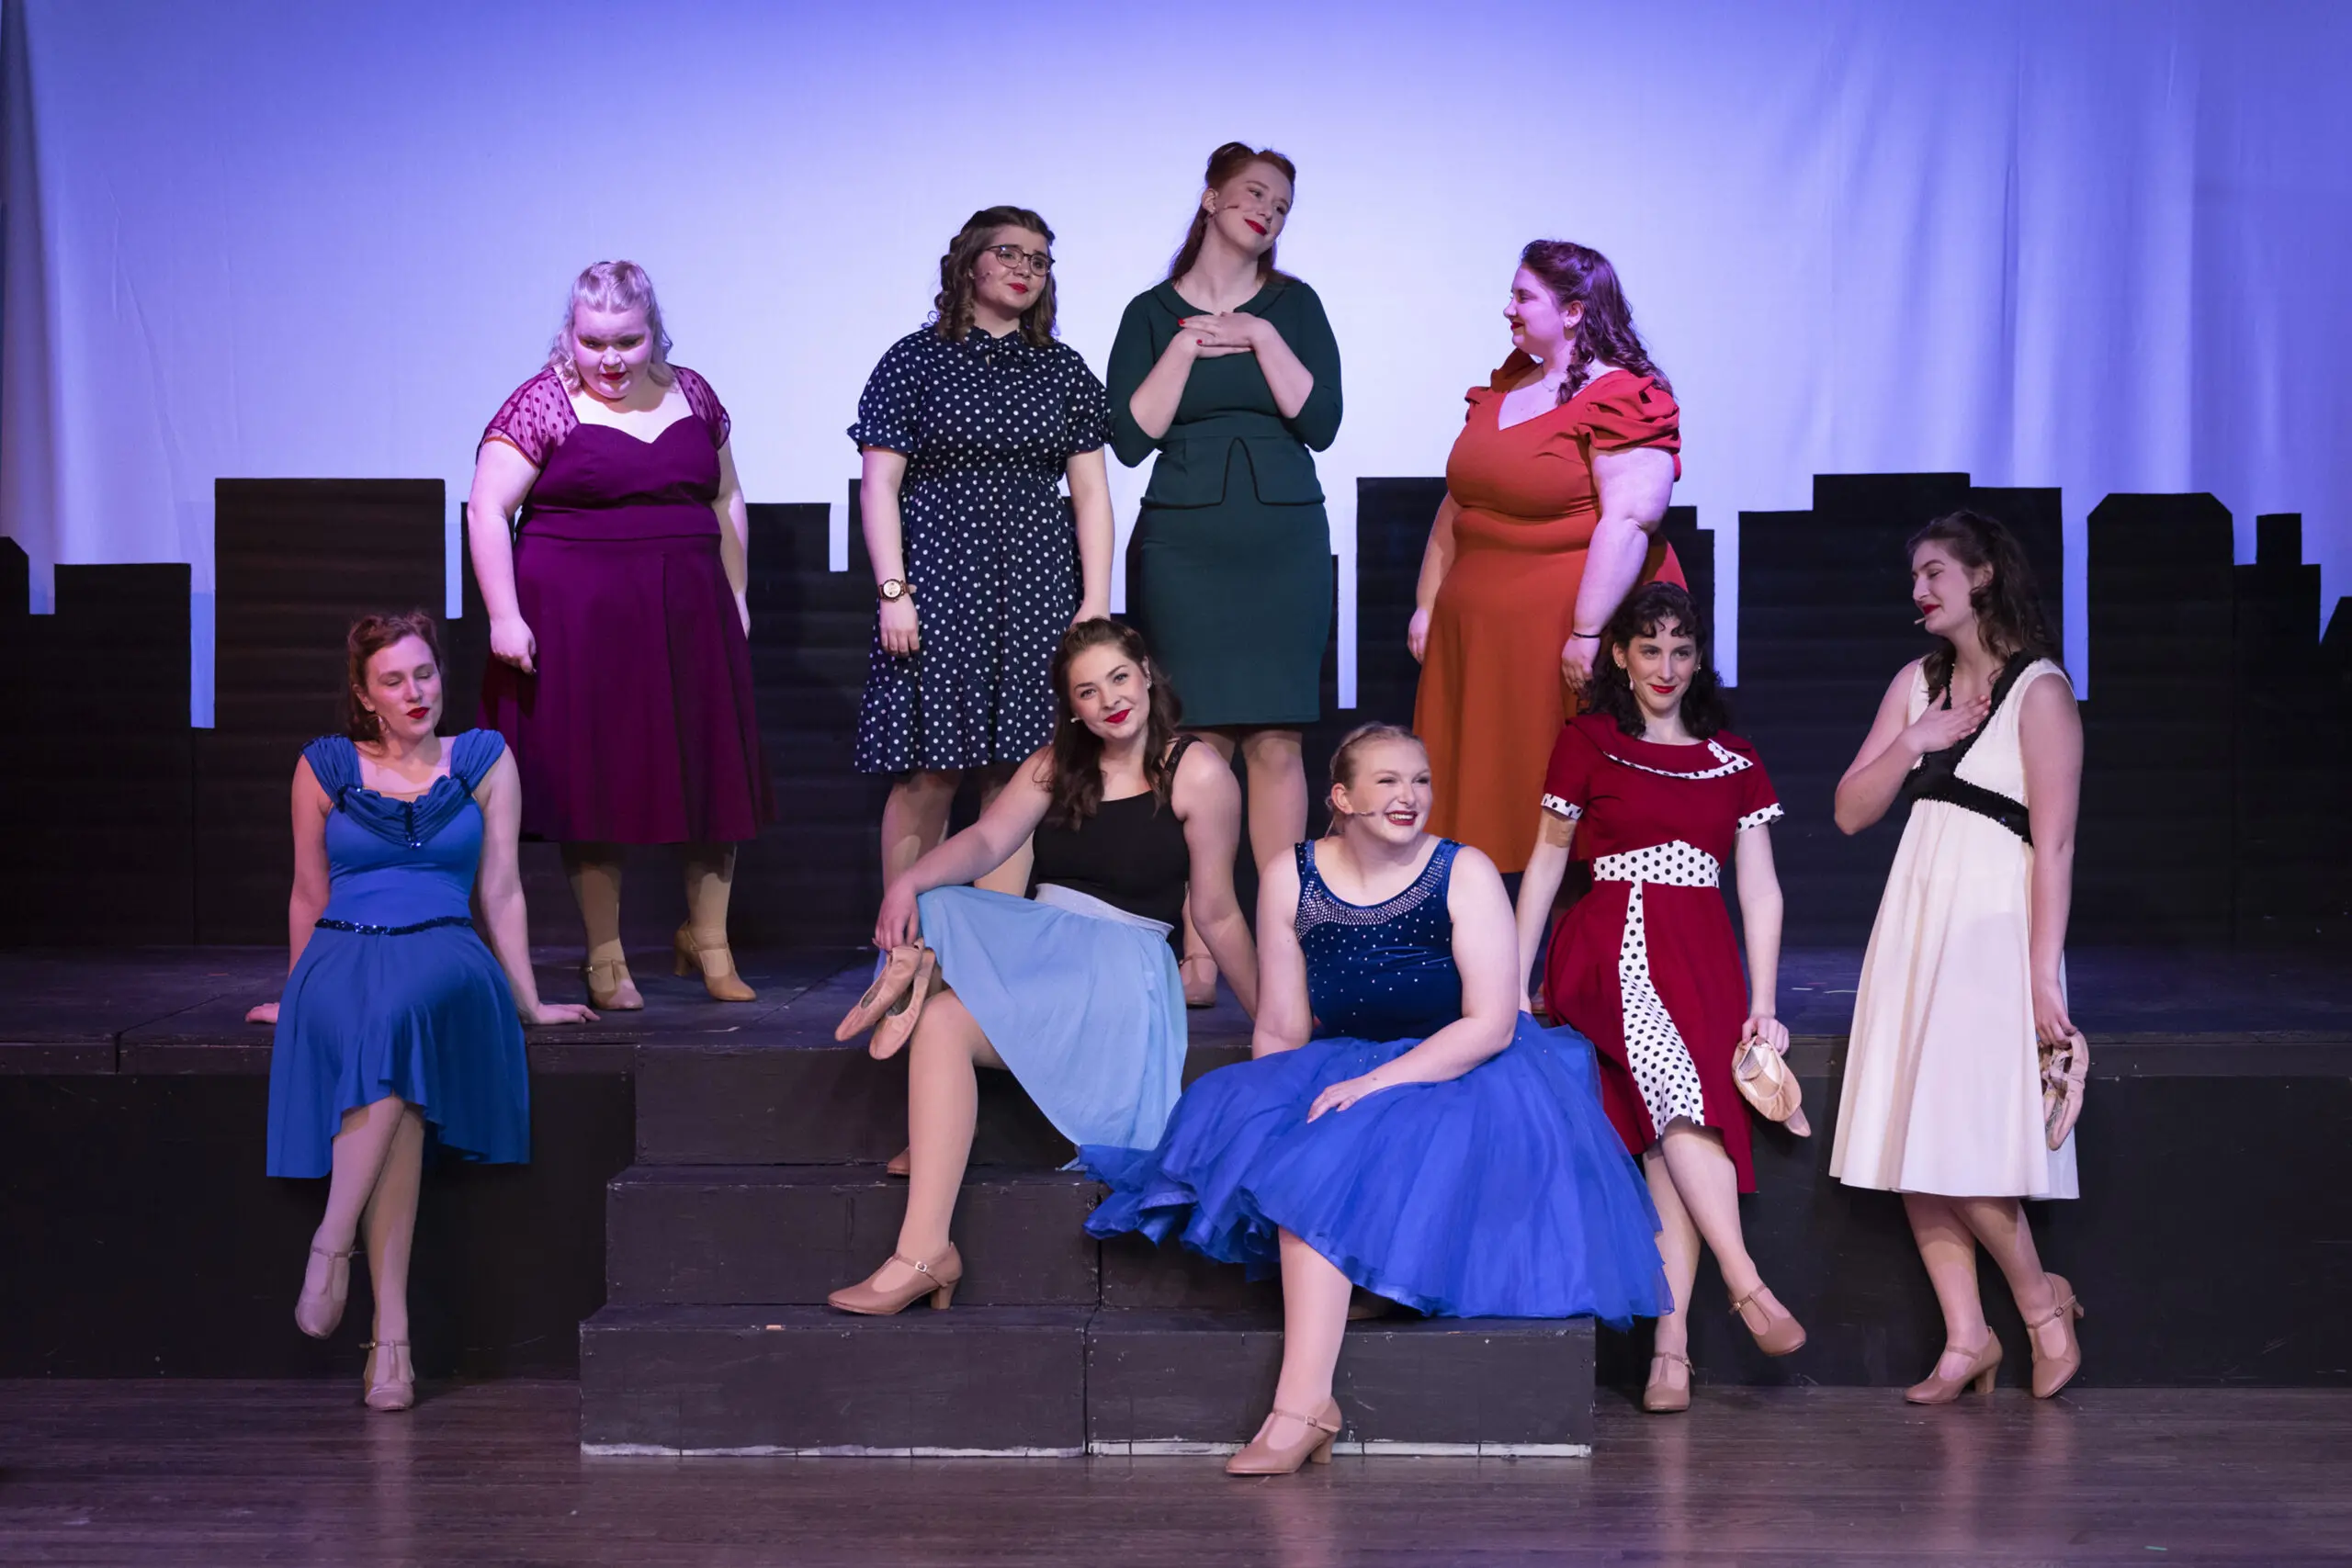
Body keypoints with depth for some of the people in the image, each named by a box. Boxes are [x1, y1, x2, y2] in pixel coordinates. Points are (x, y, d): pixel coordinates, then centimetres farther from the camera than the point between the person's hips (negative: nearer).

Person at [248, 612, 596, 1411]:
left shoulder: (484, 760, 14)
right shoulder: (323, 768, 14)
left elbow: (500, 890, 12)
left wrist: (529, 1003, 9)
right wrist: (298, 992, 26)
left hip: (444, 961, 0)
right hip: (343, 956, 0)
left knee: (396, 1010, -39)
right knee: (378, 1034, -36)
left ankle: (332, 1243, -35)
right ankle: (391, 1329, -37)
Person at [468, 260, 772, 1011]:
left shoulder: (691, 395, 10)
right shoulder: (541, 405, -4)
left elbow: (726, 499, 18)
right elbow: (487, 510, -7)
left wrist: (736, 597, 13)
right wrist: (504, 616, -14)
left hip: (689, 618, 4)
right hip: (578, 620, -4)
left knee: (713, 778, 5)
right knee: (594, 784, 0)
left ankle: (708, 940, 19)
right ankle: (606, 958, 9)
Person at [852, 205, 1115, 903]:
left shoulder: (1064, 370, 13)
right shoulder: (914, 362, 5)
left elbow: (1090, 492, 10)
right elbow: (879, 485, 0)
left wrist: (1096, 601, 1)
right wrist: (892, 591, -9)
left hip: (1037, 588, 3)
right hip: (939, 583, -2)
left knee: (1016, 779, -1)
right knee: (928, 776, -5)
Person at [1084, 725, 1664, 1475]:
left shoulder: (1464, 874, -8)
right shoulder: (1290, 879, 2)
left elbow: (1491, 1024, -16)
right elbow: (1281, 1031, 5)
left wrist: (1376, 1083, -24)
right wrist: (1267, 1111, -12)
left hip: (1463, 1076, -4)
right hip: (1343, 1071, 5)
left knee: (1331, 1161, -31)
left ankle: (1299, 1406, -33)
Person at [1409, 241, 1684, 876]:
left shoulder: (1624, 399, -11)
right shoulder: (1506, 386, 16)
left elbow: (1630, 519, -21)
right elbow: (1457, 504, 21)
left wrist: (1588, 632, -25)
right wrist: (1428, 604, 17)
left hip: (1565, 637, -8)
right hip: (1476, 637, 8)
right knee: (1479, 801, 9)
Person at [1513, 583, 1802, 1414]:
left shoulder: (1734, 761, 17)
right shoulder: (1586, 744, 11)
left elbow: (1761, 892, 14)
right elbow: (1545, 863, 10)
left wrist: (1762, 1005, 3)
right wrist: (1514, 984, 2)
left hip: (1704, 956, 2)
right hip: (1611, 946, -2)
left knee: (1676, 1139, -18)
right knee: (1681, 1094, -30)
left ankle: (1670, 1346, -23)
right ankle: (1747, 1288, -32)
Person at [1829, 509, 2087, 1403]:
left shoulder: (2040, 690, -6)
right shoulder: (1917, 682, 13)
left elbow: (2054, 842, -11)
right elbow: (1850, 812, 11)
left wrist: (2042, 973, -16)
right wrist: (1911, 744, -5)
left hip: (1991, 924, -7)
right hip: (1914, 918, 7)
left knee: (1960, 1144, -10)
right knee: (1907, 1145, 3)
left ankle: (2043, 1300, 13)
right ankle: (1965, 1338, 12)